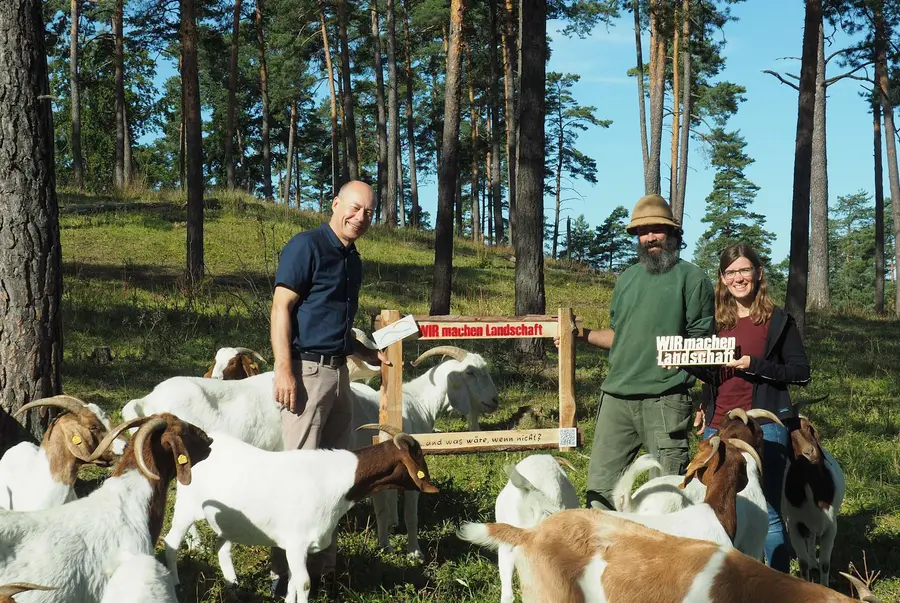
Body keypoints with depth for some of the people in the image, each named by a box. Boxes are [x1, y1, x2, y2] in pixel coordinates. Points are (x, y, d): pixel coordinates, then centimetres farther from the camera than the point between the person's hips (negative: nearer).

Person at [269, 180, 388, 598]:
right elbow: (281, 308, -14)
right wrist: (284, 369, -21)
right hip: (306, 369, -9)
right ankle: (285, 574, -3)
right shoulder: (307, 246, -8)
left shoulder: (353, 259, 17)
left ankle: (323, 567, 20)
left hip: (338, 371, 9)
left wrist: (371, 355, 22)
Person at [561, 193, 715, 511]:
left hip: (664, 399, -6)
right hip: (617, 396, 6)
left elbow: (702, 341, -2)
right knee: (601, 484, 6)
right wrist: (584, 334, 14)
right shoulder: (627, 279, 19)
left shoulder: (691, 278, 0)